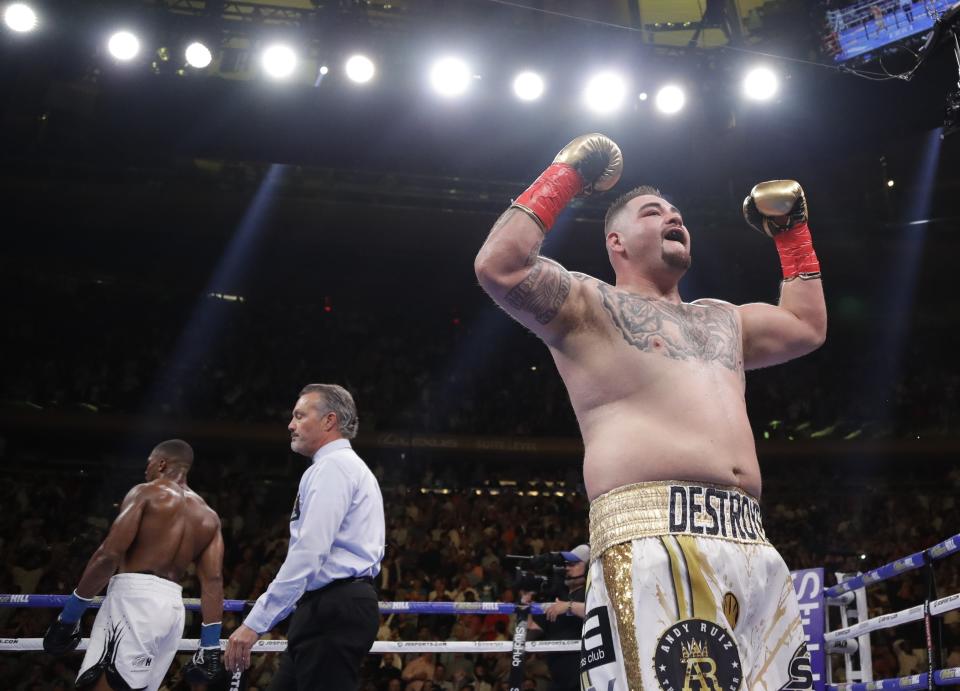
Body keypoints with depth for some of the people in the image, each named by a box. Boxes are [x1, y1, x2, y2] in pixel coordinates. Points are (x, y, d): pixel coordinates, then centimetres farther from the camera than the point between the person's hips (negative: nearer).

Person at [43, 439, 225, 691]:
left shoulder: (146, 493, 1)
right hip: (173, 607, 7)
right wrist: (210, 648, 7)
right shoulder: (209, 517, 16)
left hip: (133, 597, -7)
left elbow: (109, 554, -9)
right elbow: (213, 580, 8)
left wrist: (69, 615, -5)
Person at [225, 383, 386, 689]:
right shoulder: (350, 466, 23)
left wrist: (255, 622, -19)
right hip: (340, 607, 10)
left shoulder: (332, 466, -9)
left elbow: (308, 553, -19)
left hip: (333, 610, -10)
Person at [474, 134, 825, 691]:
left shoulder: (721, 320, 31)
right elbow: (500, 268, -7)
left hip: (752, 546, 8)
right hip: (654, 542, -7)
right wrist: (565, 176, 1)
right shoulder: (590, 303, 9)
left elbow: (809, 327, 45)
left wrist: (792, 230, 43)